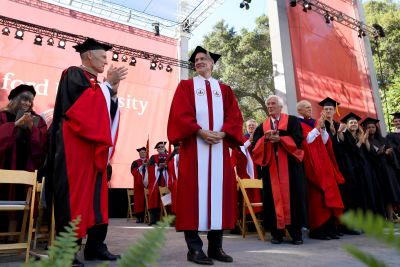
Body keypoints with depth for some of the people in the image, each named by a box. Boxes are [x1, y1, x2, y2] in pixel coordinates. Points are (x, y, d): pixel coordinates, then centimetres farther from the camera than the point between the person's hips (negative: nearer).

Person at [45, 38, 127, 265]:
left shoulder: (98, 85, 23)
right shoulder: (73, 74, 0)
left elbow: (106, 113, 16)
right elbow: (80, 103, -17)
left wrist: (113, 91, 2)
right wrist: (108, 84, -10)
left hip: (95, 147, 8)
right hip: (75, 146, -8)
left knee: (97, 196, 4)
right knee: (74, 196, -8)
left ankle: (95, 246, 10)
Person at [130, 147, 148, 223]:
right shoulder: (135, 162, 11)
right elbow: (133, 172, -4)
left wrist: (147, 165, -11)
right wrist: (141, 166, -10)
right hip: (139, 184, -1)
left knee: (147, 200, -6)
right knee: (139, 200, -4)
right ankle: (138, 217, 0)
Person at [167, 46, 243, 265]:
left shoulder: (224, 89, 21)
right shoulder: (186, 86, 12)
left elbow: (235, 115, 8)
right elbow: (180, 114, -3)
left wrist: (223, 133, -10)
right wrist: (200, 131, -15)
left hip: (220, 146, 3)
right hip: (194, 146, -3)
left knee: (219, 190, 2)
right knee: (194, 191, -6)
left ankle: (215, 246, 11)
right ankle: (194, 247, 0)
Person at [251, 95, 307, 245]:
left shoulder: (292, 121, 8)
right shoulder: (262, 126, 16)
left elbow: (298, 139, -6)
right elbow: (255, 146, 4)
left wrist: (279, 138, -17)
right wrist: (265, 139, -15)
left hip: (289, 165, -2)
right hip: (270, 166, 3)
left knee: (291, 196, -2)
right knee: (273, 197, 1)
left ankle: (296, 232, 7)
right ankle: (277, 232, 7)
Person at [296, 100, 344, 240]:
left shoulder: (315, 122, 19)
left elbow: (325, 141, 11)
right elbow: (306, 140, -13)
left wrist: (322, 126, -2)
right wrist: (317, 127, -12)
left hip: (323, 161, 7)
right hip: (311, 164, -7)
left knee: (328, 193, 3)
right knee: (316, 196, -9)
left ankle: (329, 227, 10)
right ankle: (317, 229, -2)